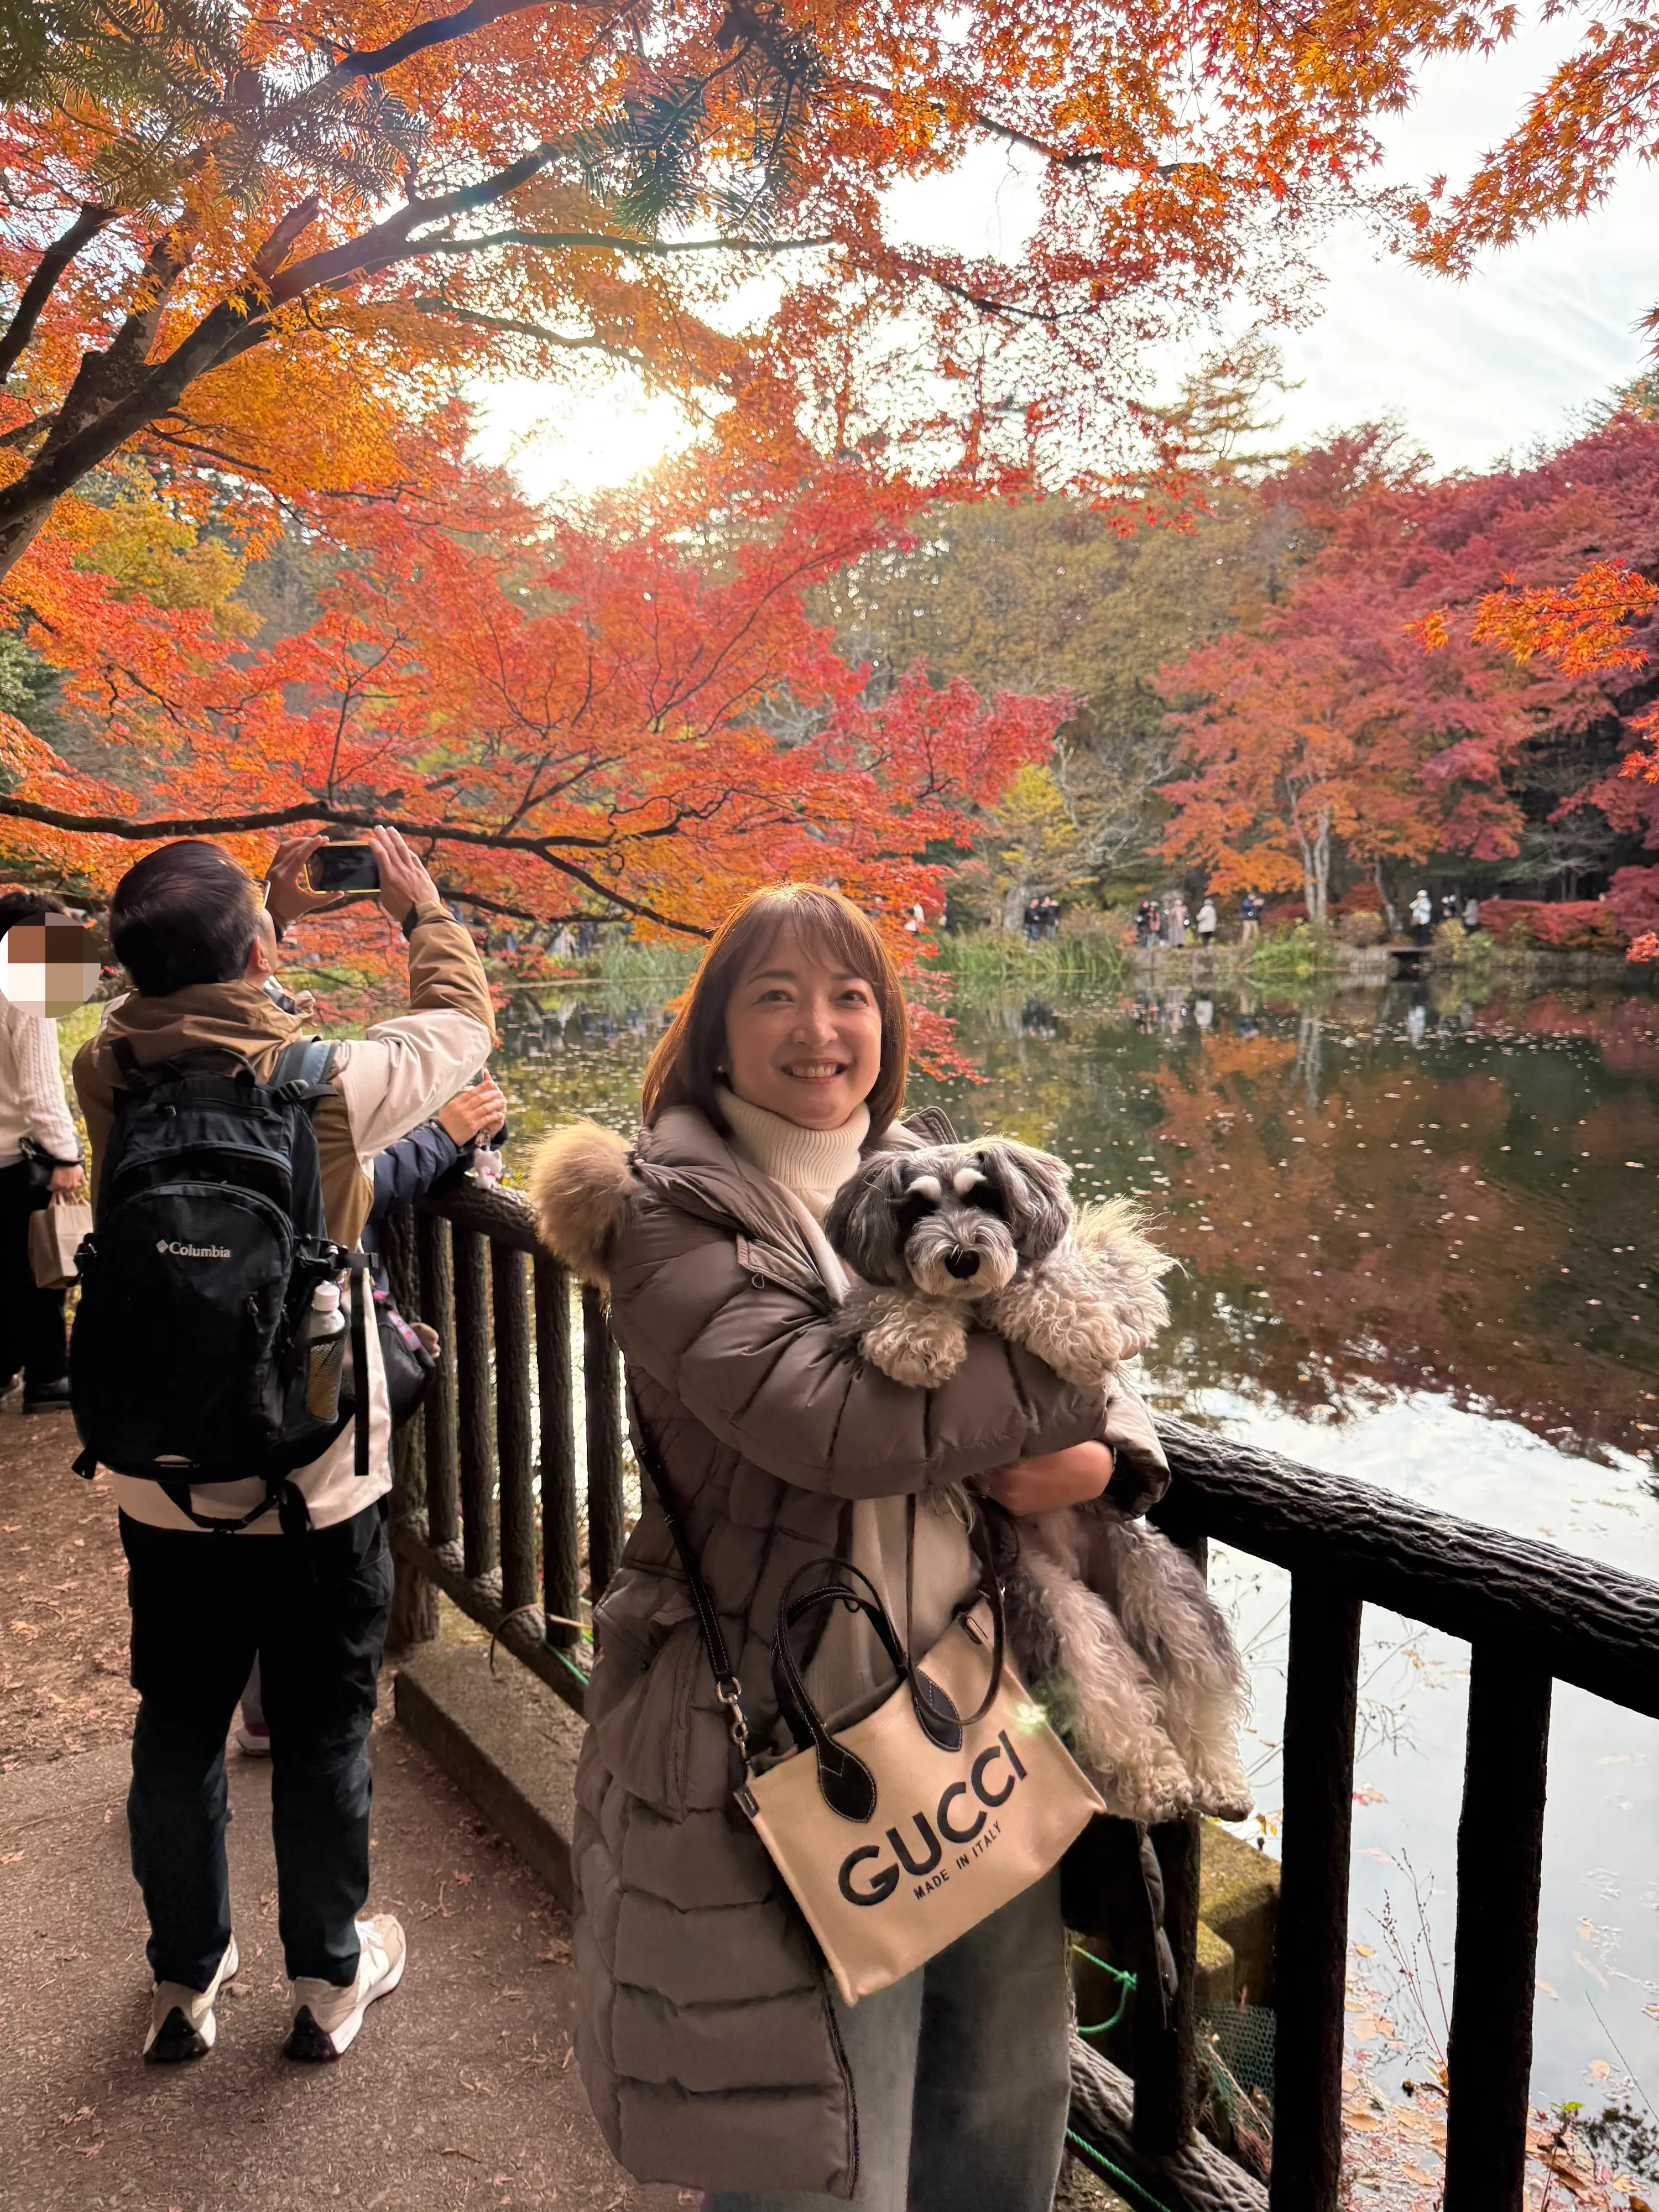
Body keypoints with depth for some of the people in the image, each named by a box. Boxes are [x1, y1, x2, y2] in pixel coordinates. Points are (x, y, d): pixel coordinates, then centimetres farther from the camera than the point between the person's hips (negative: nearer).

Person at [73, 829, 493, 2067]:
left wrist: (272, 911, 17)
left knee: (178, 1736, 21)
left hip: (162, 1491, 4)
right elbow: (463, 1018, -4)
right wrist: (421, 905, 11)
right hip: (317, 1492, -3)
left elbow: (188, 1014, 14)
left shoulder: (111, 1078, -11)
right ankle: (329, 1977, 36)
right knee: (323, 1740, 16)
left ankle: (186, 1982, 41)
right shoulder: (326, 1085, -22)